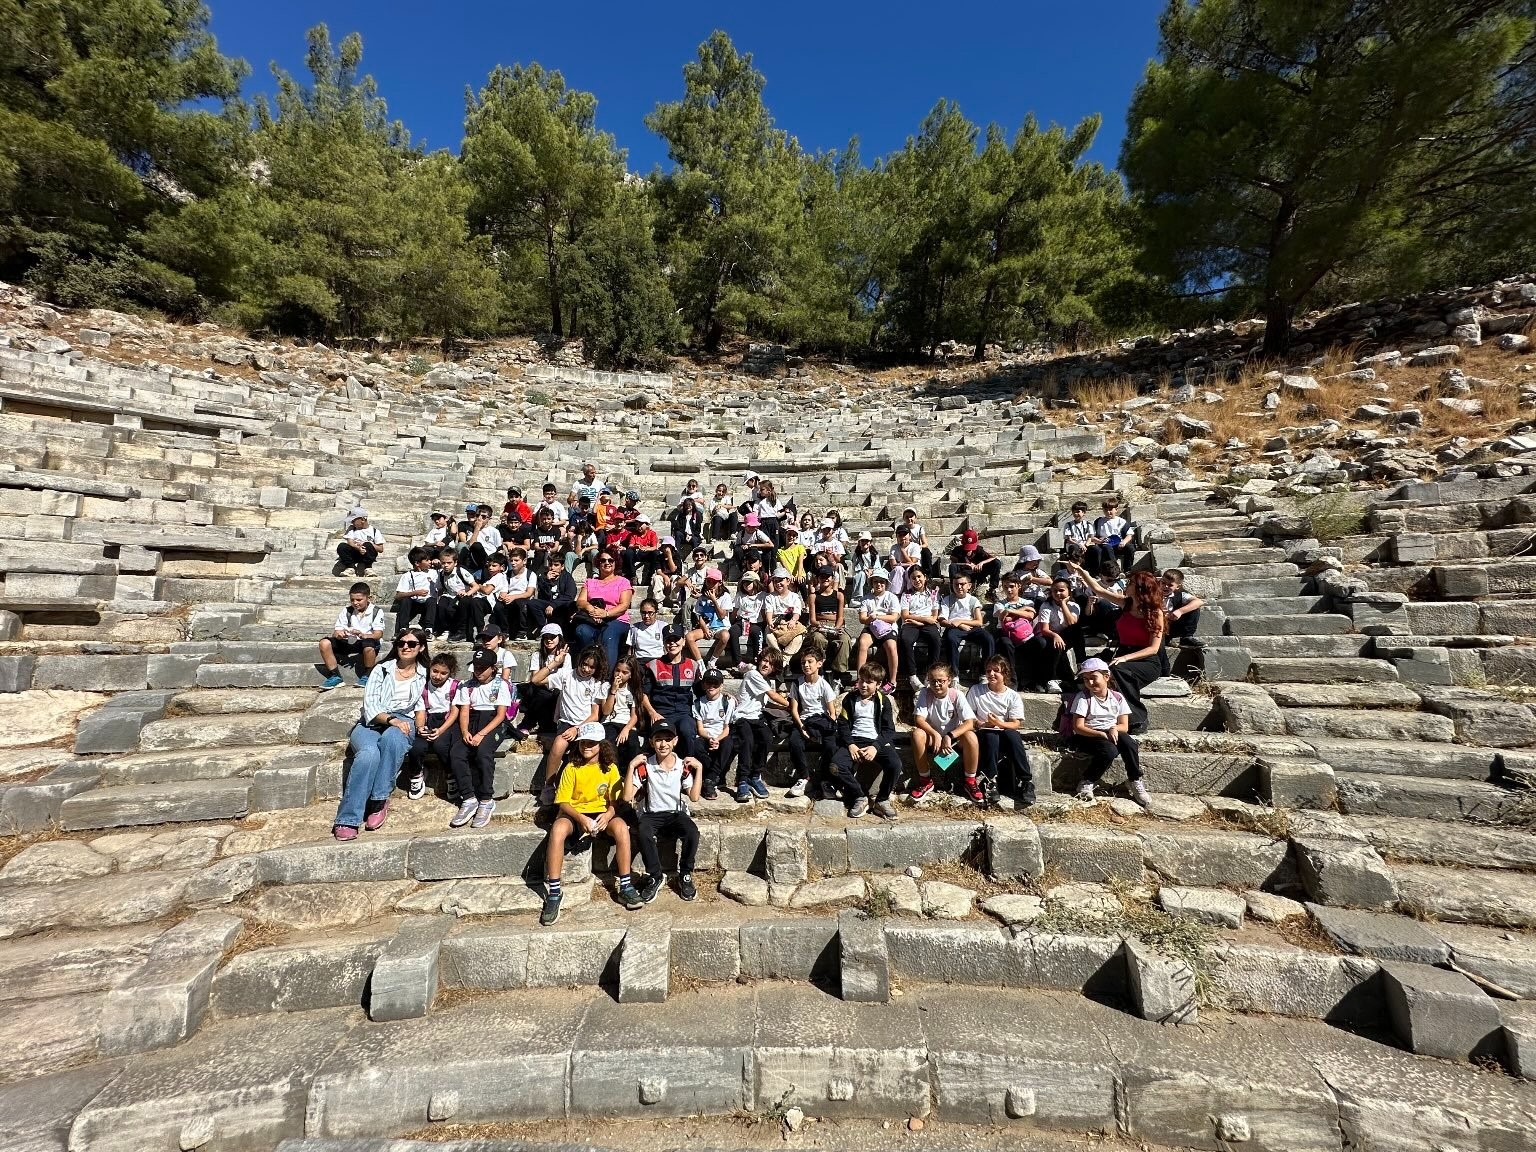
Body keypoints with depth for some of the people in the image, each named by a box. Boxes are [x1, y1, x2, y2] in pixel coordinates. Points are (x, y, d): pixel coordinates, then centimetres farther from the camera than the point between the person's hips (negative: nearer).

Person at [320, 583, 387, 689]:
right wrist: (339, 635, -24)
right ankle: (335, 677, -9)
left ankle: (367, 676, -14)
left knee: (369, 647, -40)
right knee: (324, 643, -17)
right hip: (349, 642, 5)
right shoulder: (346, 611, 7)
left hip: (368, 641, -5)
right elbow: (336, 632, 2)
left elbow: (378, 634, -16)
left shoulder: (376, 611, -5)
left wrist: (363, 635, -36)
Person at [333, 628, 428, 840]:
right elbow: (369, 704, -3)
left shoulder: (424, 675, 14)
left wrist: (420, 727, -5)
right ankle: (347, 820, -33)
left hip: (403, 724, 1)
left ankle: (379, 801, -30)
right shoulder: (382, 669, 8)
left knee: (391, 738, -38)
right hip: (371, 723, 0)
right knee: (369, 753, -35)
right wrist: (390, 719, -20)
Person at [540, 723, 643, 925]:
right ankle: (553, 892, -26)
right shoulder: (571, 768, -4)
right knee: (558, 829, -36)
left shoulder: (610, 768, -1)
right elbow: (563, 802, -7)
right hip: (574, 814, 0)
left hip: (602, 814, 1)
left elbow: (615, 801, 1)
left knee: (621, 827, -32)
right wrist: (581, 818, -25)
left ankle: (626, 887, -22)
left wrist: (608, 814, -23)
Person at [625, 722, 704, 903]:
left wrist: (699, 768, -13)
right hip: (651, 814, -1)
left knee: (692, 831, -31)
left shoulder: (684, 766, -2)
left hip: (676, 814, 1)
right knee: (643, 833, -35)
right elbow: (628, 797, -12)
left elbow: (694, 797, -8)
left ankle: (685, 876, -6)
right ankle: (656, 876, -11)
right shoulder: (644, 766, -6)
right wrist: (631, 766, -19)